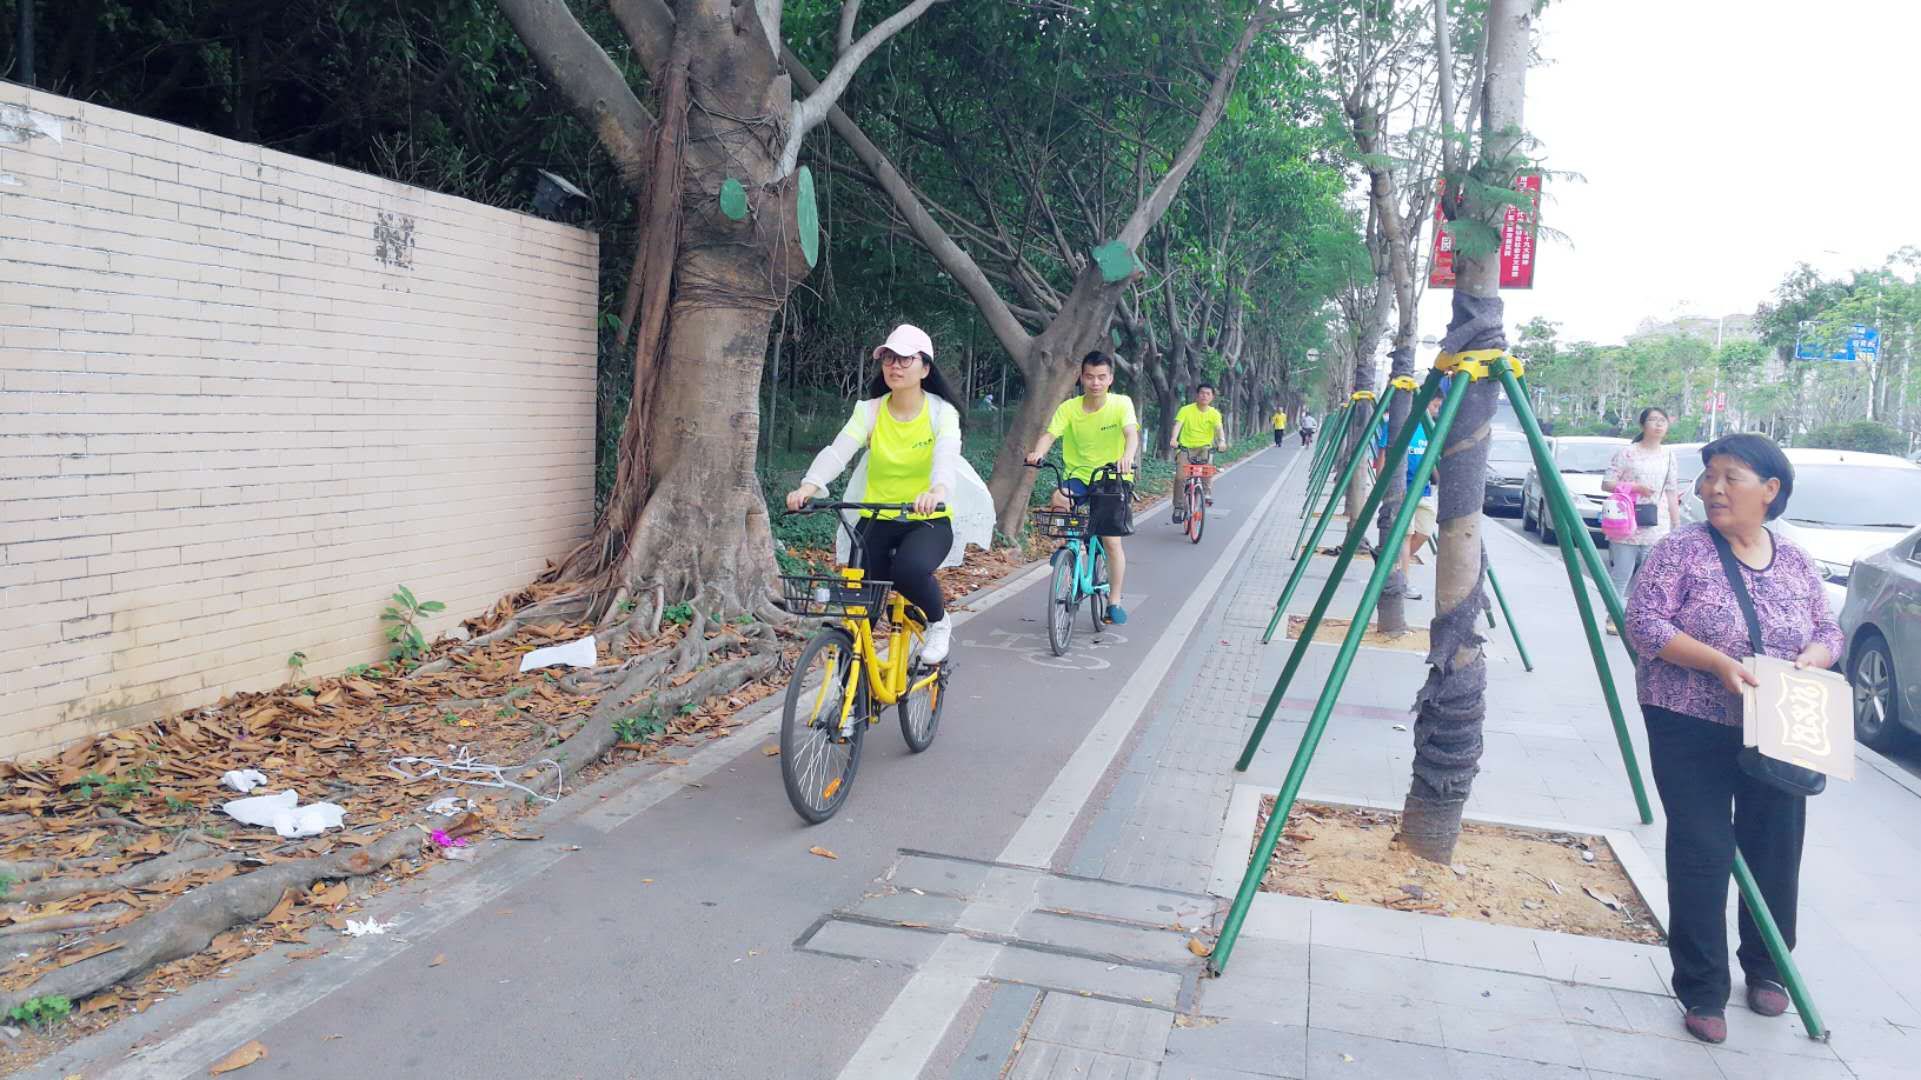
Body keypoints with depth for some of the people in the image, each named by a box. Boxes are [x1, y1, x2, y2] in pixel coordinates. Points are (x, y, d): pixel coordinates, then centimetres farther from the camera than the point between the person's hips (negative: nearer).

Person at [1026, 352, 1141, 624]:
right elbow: (1049, 434, -20)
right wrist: (1038, 452, -43)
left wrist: (1127, 457, -49)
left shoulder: (1121, 403, -12)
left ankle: (1114, 601, 11)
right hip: (1078, 475, 1)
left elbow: (1131, 434, -27)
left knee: (1111, 540, -6)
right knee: (1059, 501, -32)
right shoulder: (1069, 408, -8)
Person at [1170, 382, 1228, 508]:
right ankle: (1178, 506, 0)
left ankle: (1207, 493, -15)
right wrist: (1173, 439, -36)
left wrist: (1222, 441, -36)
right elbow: (1178, 425, -16)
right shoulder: (1186, 410, -4)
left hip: (1204, 447, 1)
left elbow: (1219, 428, -15)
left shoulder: (1214, 413, 0)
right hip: (1185, 447, -1)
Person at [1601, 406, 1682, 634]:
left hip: (1657, 530, 3)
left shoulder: (1669, 456, 12)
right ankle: (1614, 618, 12)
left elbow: (1672, 495, 14)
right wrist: (1634, 487, -16)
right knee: (1620, 576, 0)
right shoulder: (1627, 453, 0)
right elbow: (1606, 484, -2)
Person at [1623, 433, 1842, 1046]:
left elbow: (1829, 631, 15)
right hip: (1692, 731, -4)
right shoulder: (1683, 549, -6)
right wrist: (1718, 661, -24)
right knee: (1702, 858, -4)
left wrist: (1813, 657, -8)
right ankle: (1703, 993, 10)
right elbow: (1643, 624, -13)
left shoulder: (1796, 562, 8)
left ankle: (1766, 971, 35)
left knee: (1776, 856, 11)